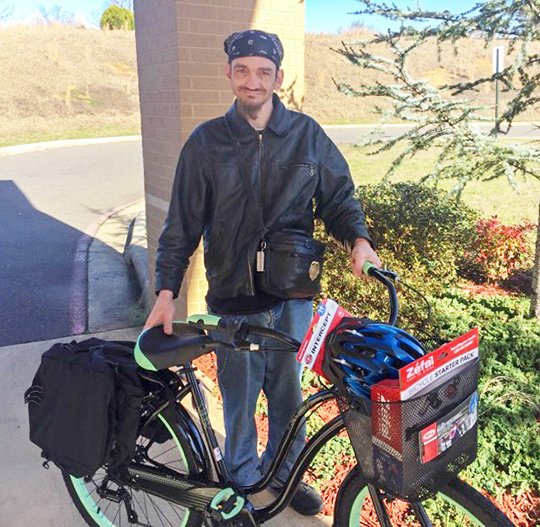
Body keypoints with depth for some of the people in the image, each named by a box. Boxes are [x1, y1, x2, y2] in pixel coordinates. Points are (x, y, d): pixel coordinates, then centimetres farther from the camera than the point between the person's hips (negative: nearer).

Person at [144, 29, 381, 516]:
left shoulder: (307, 135, 0)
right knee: (240, 398, 12)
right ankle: (243, 481, 37)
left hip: (293, 297, 1)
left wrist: (359, 239, -11)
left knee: (289, 394, 15)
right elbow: (182, 224, 1)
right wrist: (166, 291, -3)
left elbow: (339, 197, 8)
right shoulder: (206, 142, -2)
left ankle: (284, 472, 41)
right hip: (233, 299, -1)